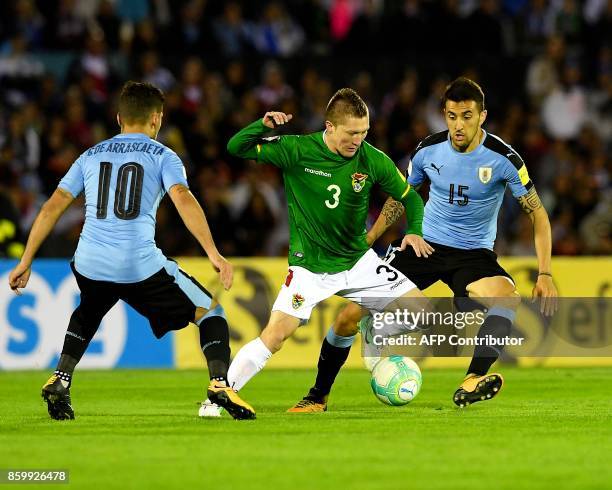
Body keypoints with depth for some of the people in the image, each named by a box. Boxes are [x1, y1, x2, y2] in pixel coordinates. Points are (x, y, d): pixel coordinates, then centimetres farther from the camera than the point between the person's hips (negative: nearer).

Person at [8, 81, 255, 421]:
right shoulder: (162, 155, 8)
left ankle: (60, 381, 21)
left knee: (88, 312, 38)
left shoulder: (91, 156, 19)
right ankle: (219, 383, -8)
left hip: (89, 265, 4)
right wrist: (213, 254, -17)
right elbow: (183, 200, -10)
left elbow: (52, 207, 15)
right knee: (210, 312, 13)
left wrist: (25, 262, 19)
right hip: (141, 265, -4)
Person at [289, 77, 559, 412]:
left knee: (509, 297, -37)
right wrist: (365, 242, 12)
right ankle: (318, 397, 12)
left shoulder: (503, 158, -15)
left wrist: (545, 274, -16)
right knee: (351, 314, -7)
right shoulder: (428, 151, -6)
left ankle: (471, 384, -47)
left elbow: (538, 213, -7)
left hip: (474, 254, -2)